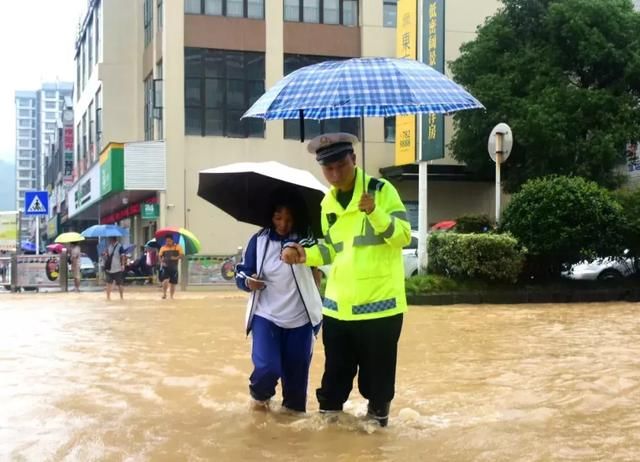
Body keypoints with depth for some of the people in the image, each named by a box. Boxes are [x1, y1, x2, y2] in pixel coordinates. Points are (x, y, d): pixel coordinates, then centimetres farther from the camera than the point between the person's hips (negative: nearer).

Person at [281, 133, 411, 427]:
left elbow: (404, 236, -14)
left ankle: (377, 418, 23)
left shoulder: (381, 190, -7)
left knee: (377, 373, 6)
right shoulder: (328, 203, 11)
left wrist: (375, 212, -30)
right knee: (335, 372, 13)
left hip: (379, 301, -5)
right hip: (338, 304, 5)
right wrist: (305, 254, 0)